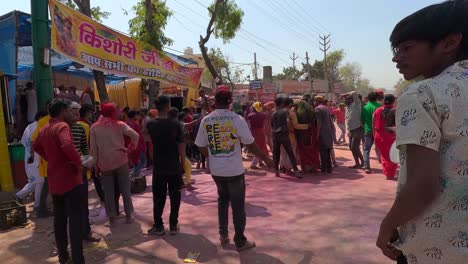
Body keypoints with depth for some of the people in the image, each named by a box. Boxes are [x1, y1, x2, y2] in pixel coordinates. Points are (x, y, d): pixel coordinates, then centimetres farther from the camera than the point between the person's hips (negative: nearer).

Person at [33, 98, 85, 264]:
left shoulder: (43, 129, 10)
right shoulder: (62, 126, -17)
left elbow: (37, 147, 28)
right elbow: (67, 146, -35)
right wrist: (78, 162, -21)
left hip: (54, 181, 8)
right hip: (70, 180, -8)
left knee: (59, 219, 16)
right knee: (75, 220, -5)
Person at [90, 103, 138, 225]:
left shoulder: (94, 127, -1)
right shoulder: (119, 124, -6)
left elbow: (93, 148, -1)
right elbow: (135, 136, -17)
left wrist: (96, 164, 6)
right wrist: (129, 148, -5)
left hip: (104, 164, 1)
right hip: (121, 161, -1)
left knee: (108, 192, 10)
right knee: (125, 189, 10)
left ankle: (112, 218, 14)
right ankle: (128, 215, 17)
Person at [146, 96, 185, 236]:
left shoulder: (151, 124, -5)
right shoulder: (175, 123, -12)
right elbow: (181, 147, -10)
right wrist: (183, 164, 0)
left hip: (158, 168, 2)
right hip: (174, 167, -2)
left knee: (158, 198, 13)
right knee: (174, 197, 12)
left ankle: (158, 226, 19)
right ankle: (173, 225, 18)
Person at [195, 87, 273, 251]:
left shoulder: (206, 120, -3)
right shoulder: (237, 119, -12)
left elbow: (201, 146, 4)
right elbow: (250, 144, -9)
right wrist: (266, 159, 5)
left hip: (216, 169, 4)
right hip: (235, 169, -3)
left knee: (223, 198, 25)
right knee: (238, 205, 8)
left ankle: (223, 235, 26)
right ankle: (240, 242, 19)